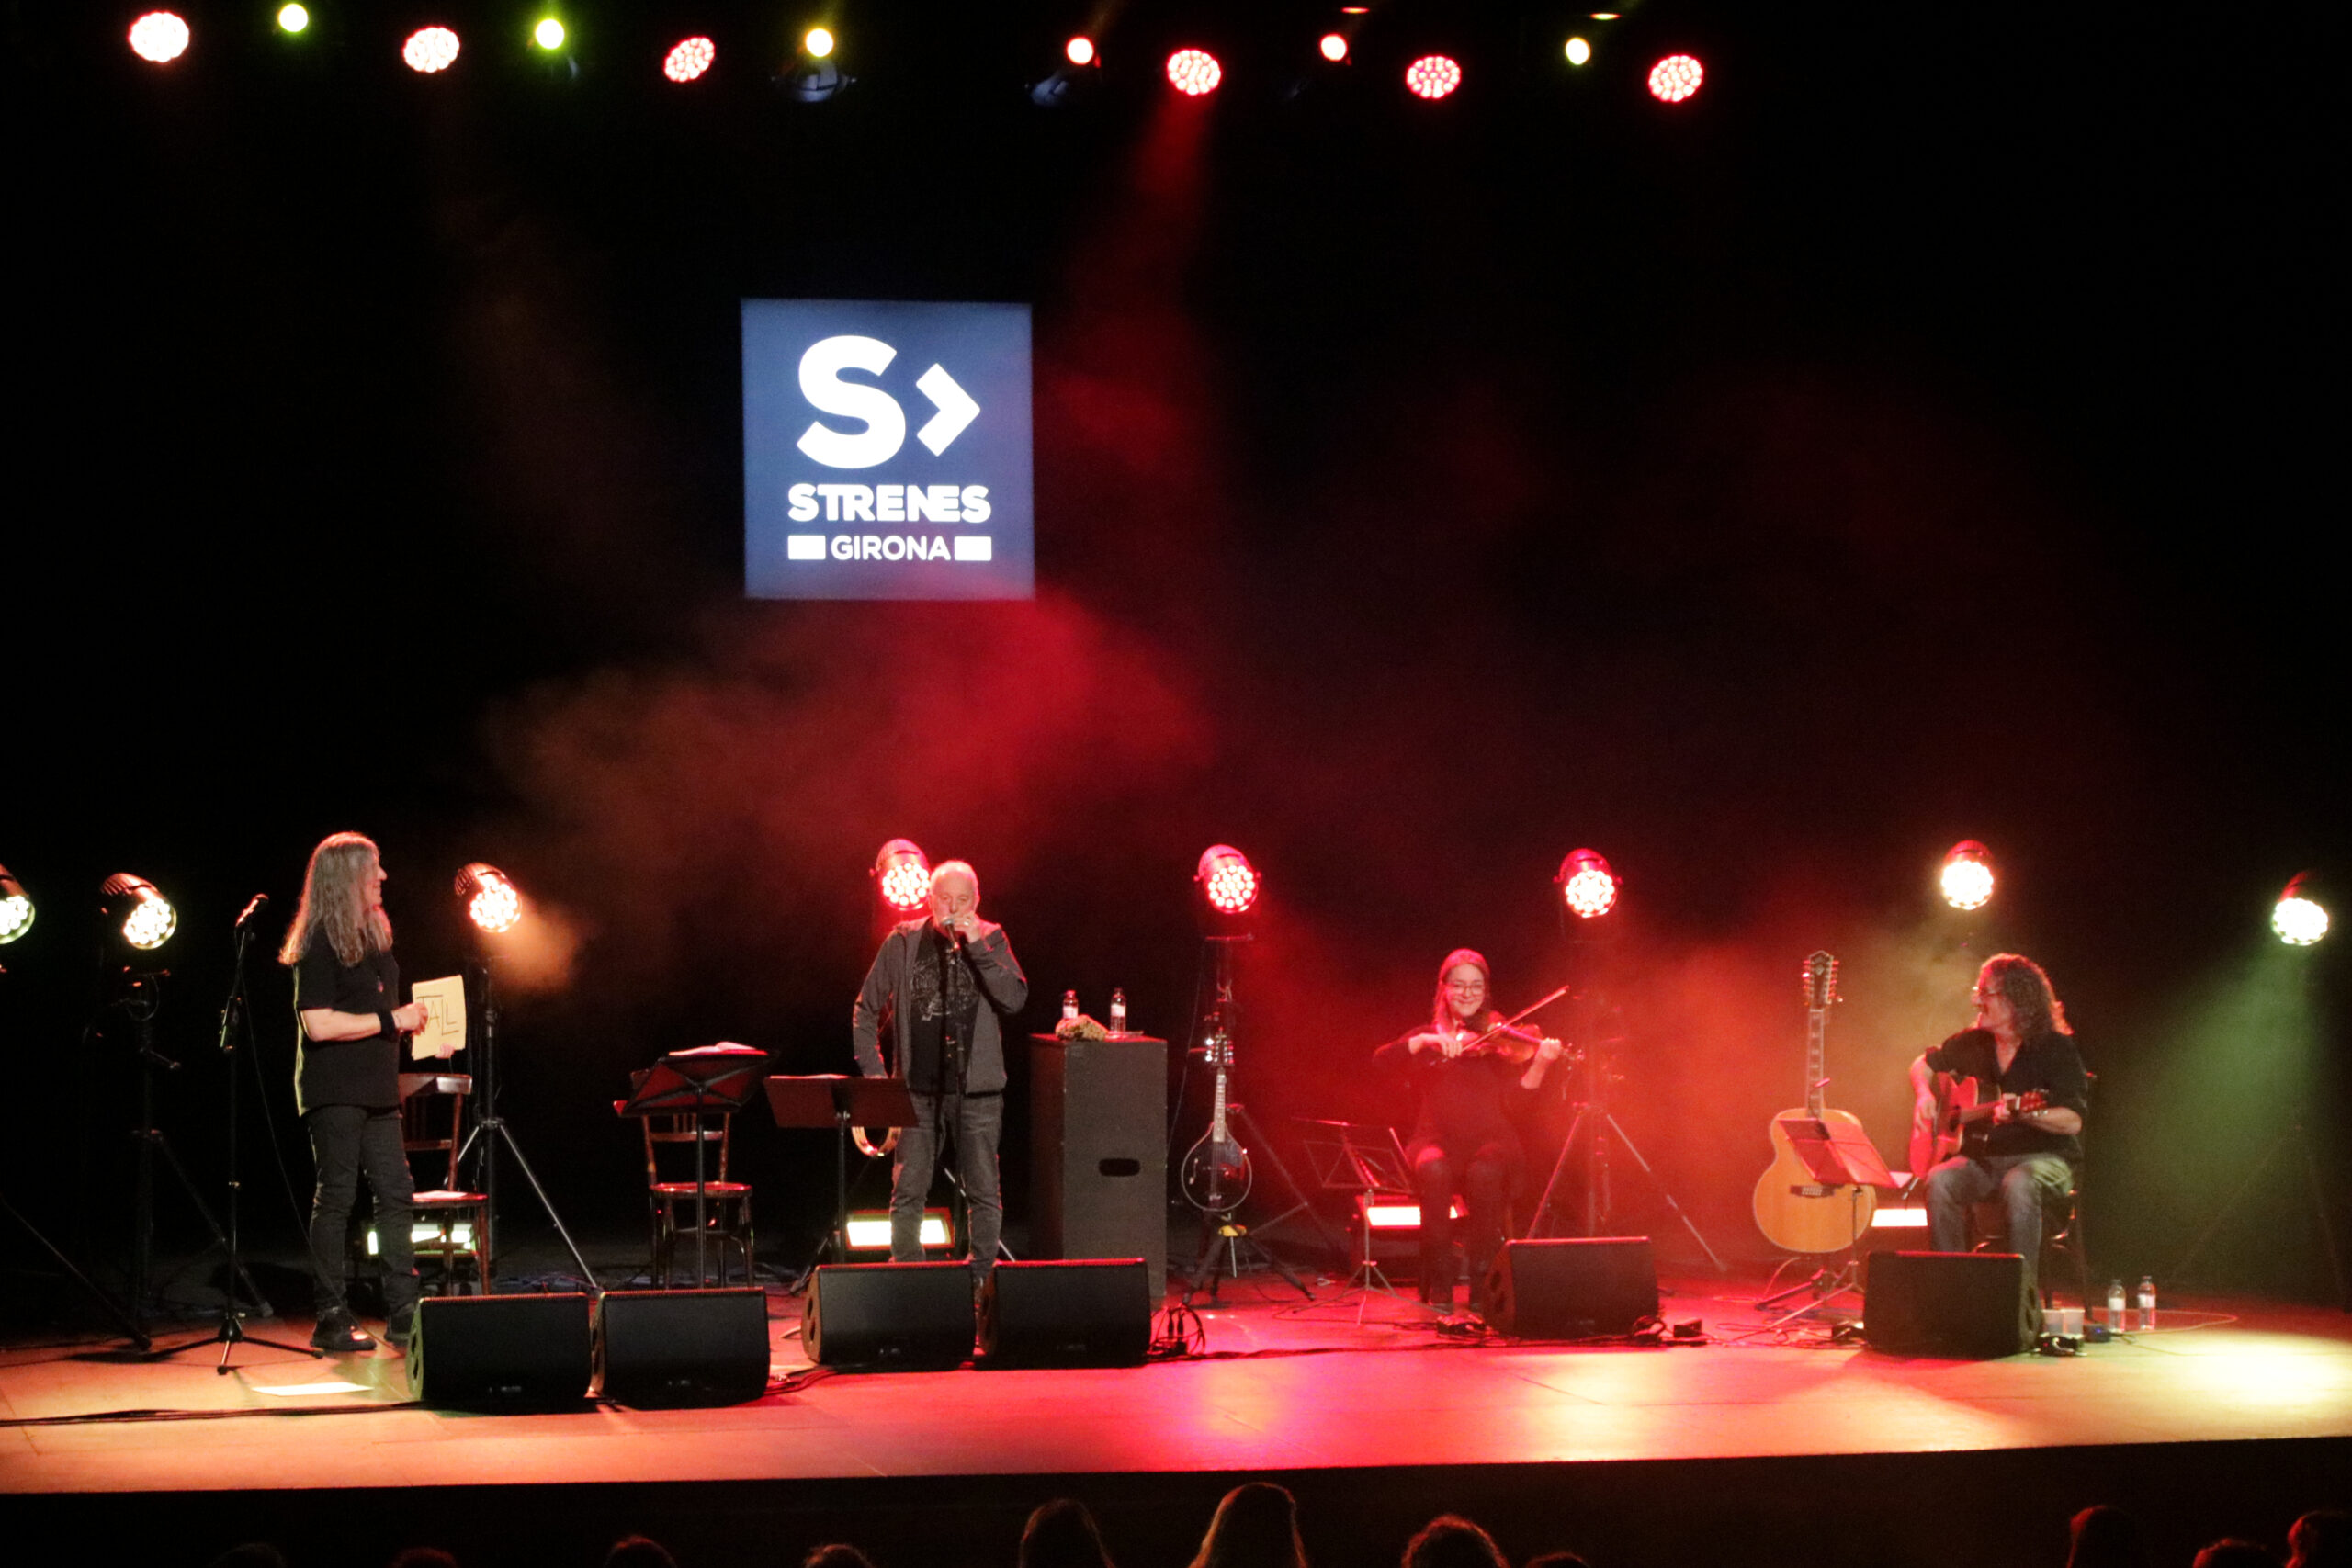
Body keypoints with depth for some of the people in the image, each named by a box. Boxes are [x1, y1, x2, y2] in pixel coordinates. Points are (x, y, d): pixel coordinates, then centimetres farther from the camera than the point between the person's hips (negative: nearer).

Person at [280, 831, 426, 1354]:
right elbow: (319, 1023, -19)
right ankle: (332, 1319, 1)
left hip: (375, 1088, 8)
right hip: (334, 1090, -8)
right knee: (336, 1196, -4)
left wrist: (411, 1022, 9)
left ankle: (403, 1314, 8)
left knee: (396, 1194, 4)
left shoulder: (373, 937, 15)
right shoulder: (319, 944, -11)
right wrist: (392, 1020, -16)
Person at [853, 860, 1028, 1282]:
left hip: (977, 1088, 0)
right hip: (918, 1087, 0)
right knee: (908, 1192, -1)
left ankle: (982, 1278, 10)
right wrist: (872, 1072, 3)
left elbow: (1015, 999, -12)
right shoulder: (904, 942, 3)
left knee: (984, 1194, 2)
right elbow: (866, 1010, 11)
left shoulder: (990, 939, 3)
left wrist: (977, 946, -18)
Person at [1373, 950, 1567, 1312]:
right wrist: (1427, 1041, -22)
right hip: (1438, 1137, 0)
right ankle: (1439, 1282, -24)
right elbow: (1381, 1059, -6)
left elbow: (1522, 1089, -6)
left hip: (1491, 1138, 0)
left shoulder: (1499, 1037, 10)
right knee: (1434, 1169, -35)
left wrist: (1541, 1063, -26)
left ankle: (1483, 1281, -22)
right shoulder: (1427, 1036, 13)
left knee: (1484, 1172, -35)